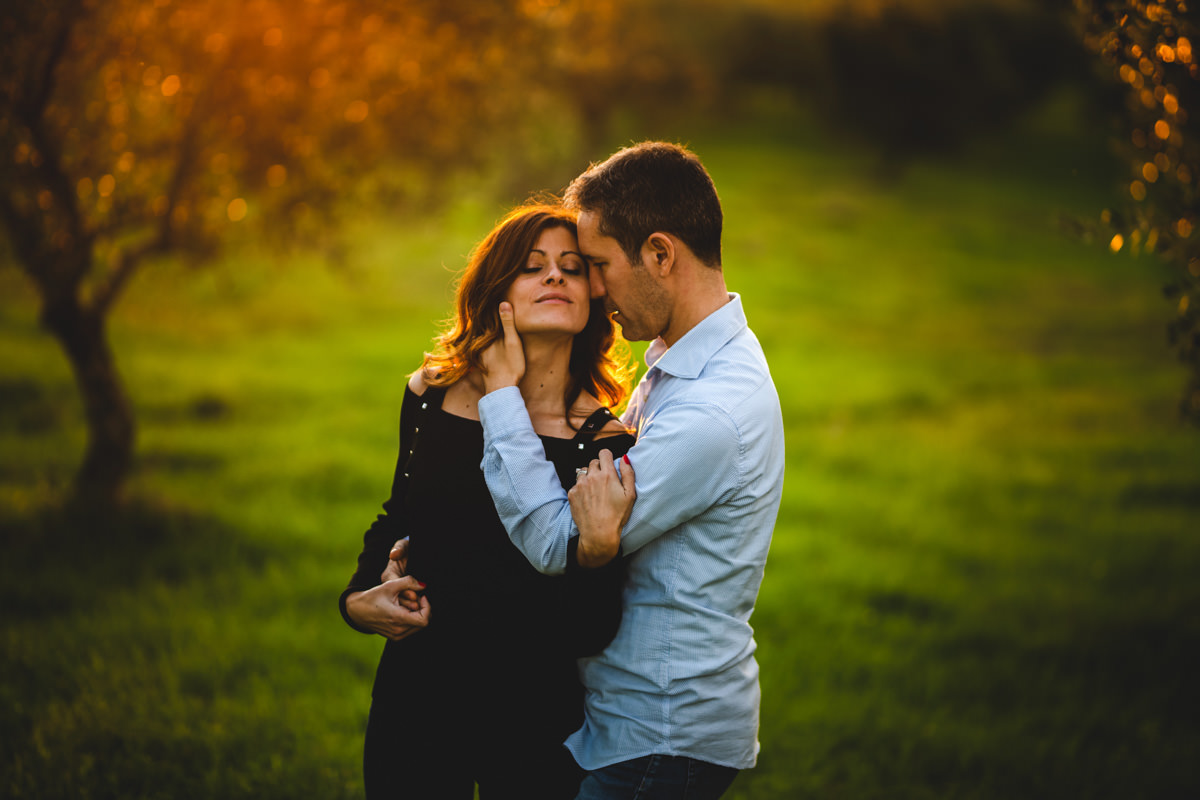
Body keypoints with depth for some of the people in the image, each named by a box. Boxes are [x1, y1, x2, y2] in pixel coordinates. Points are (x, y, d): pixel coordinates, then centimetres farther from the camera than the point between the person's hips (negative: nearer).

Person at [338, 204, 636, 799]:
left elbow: (591, 626, -19)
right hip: (413, 702, 3)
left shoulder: (603, 443, -14)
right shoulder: (430, 397, -2)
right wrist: (359, 599, -2)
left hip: (535, 727, -3)